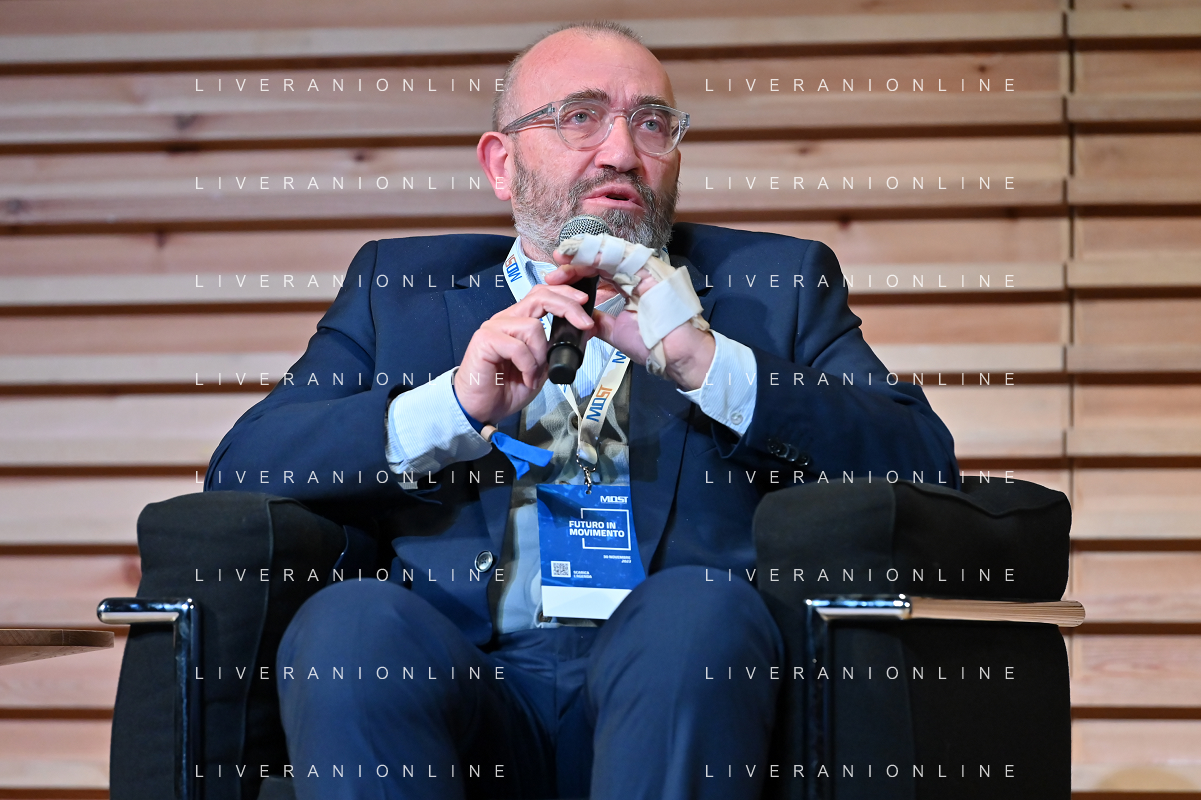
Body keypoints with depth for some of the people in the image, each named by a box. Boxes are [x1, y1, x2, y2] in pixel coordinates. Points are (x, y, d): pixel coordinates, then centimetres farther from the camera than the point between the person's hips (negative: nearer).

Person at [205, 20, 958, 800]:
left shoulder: (775, 283, 19)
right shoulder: (398, 284, 21)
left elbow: (926, 464, 4)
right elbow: (239, 470, 7)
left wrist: (709, 363, -7)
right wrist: (453, 406, -7)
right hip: (466, 681, 1)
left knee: (697, 610, -33)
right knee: (348, 619, -30)